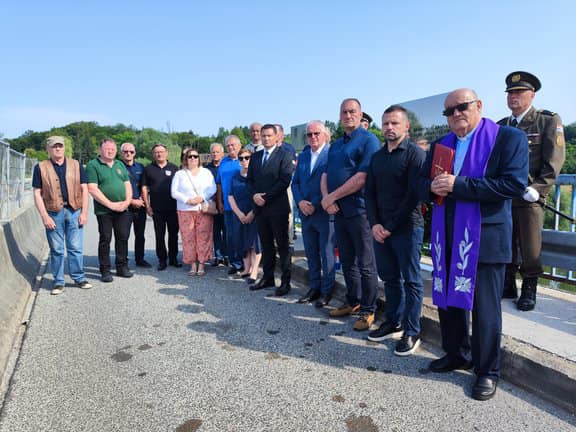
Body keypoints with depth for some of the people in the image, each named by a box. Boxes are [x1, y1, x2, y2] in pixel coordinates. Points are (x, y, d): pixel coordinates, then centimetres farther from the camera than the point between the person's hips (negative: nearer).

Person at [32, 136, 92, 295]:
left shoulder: (76, 165, 9)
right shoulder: (41, 168, 5)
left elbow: (84, 189, 7)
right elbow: (37, 194, 2)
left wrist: (84, 212, -1)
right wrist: (44, 216, -7)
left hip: (74, 211, 1)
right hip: (53, 213, -1)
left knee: (76, 247, 4)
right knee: (56, 250, 6)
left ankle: (79, 278, 17)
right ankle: (58, 281, 17)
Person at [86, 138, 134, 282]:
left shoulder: (120, 165, 15)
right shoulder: (93, 165, -3)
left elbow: (128, 185, 13)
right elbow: (92, 189, -12)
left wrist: (127, 201, -5)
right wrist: (111, 204, -14)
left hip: (123, 210, 5)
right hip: (104, 211, -5)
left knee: (123, 238, 8)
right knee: (105, 239, 2)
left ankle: (122, 267, 20)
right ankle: (105, 271, 12)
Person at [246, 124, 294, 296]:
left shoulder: (284, 155, -3)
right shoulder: (255, 156, 16)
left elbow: (285, 180, -12)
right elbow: (249, 180, 14)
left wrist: (266, 197, -14)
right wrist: (254, 195, -5)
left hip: (278, 207, -6)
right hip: (260, 207, 6)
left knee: (282, 245, 0)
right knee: (266, 244, 12)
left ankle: (285, 280, 7)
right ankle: (267, 277, 21)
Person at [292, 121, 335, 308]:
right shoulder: (302, 156, 13)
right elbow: (295, 183, 12)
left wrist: (315, 206, -15)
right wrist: (300, 202, -4)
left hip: (325, 213, -6)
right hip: (306, 213, 6)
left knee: (326, 254, 3)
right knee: (311, 254, 14)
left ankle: (327, 291, 16)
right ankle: (314, 287, 26)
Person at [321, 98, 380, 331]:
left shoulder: (369, 140, -7)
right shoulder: (336, 145, 17)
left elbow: (362, 177, -18)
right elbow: (326, 174, 13)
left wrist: (332, 197, -14)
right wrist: (326, 198, -7)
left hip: (359, 210, -7)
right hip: (338, 211, 7)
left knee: (365, 264, 3)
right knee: (347, 261, 16)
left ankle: (368, 310, 15)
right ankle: (353, 302, 31)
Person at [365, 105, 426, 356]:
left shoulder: (415, 154, -5)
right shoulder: (377, 157, 14)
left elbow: (414, 194, -12)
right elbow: (369, 192, 11)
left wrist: (391, 226, -13)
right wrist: (375, 224, -3)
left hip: (407, 228, -6)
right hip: (380, 229, 6)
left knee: (411, 281, 3)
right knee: (389, 278, 14)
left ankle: (411, 332, 13)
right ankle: (393, 322, 28)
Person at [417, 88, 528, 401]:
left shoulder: (509, 138, -6)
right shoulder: (441, 144, 13)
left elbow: (515, 184, -18)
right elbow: (421, 182, 14)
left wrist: (458, 185, -21)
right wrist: (433, 187, -11)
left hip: (485, 237, -6)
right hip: (447, 237, 6)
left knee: (485, 308, 4)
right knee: (448, 299, 16)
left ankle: (487, 371, 23)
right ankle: (456, 354, 37)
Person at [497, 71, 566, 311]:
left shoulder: (548, 120, 0)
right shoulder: (500, 126, 13)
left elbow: (554, 161, -7)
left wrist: (536, 188, -15)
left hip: (529, 196, -4)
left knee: (530, 247, 1)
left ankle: (529, 290, 16)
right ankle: (508, 285, 22)